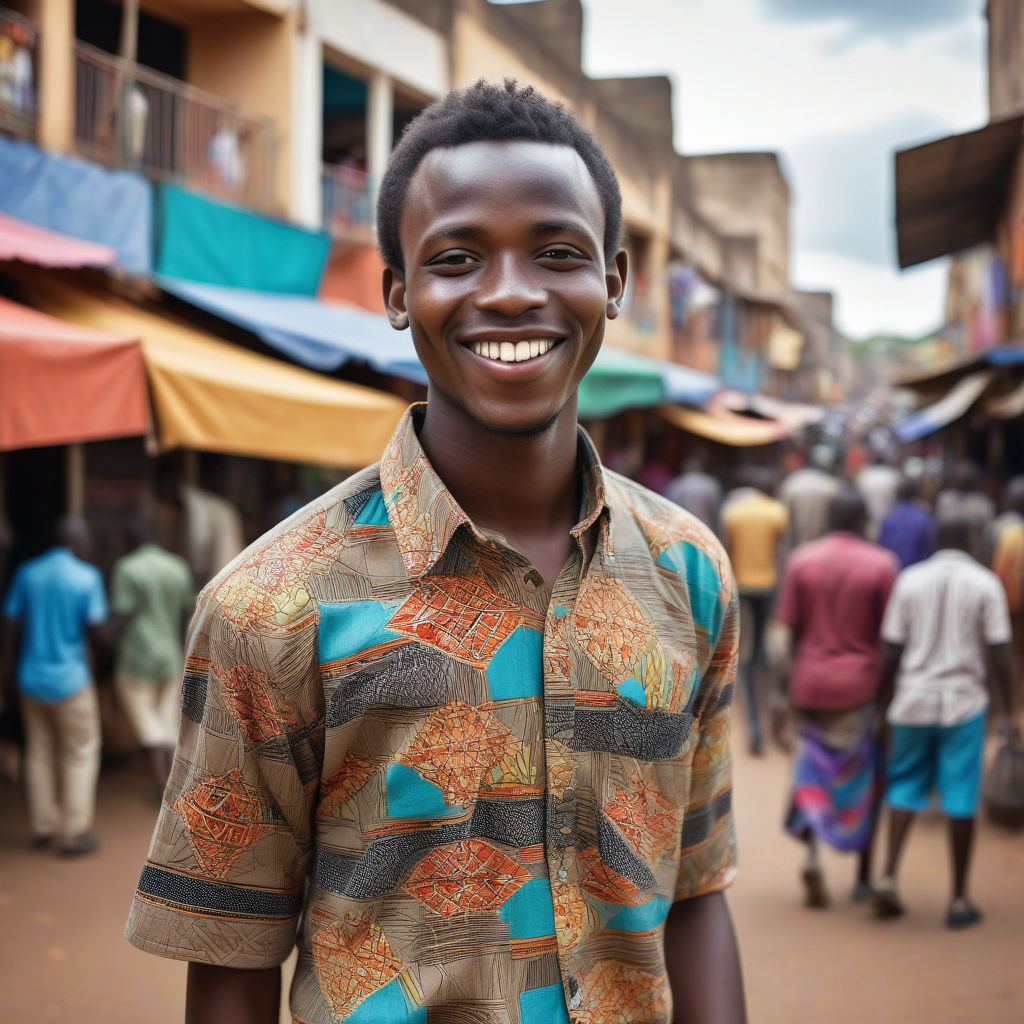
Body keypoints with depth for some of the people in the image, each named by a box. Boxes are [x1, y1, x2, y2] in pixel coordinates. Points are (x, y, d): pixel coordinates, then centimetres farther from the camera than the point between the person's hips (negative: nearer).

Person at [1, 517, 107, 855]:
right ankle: (74, 833, 6)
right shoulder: (87, 577, -10)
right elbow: (94, 631, -13)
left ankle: (42, 827, 22)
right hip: (69, 679, -5)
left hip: (31, 678, 5)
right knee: (80, 754, 6)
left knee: (39, 753, 15)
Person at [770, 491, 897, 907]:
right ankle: (864, 878, 18)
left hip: (810, 685, 2)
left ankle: (812, 854, -10)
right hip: (861, 686, -1)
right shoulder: (882, 565, -5)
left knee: (813, 773, 13)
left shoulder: (800, 560, 1)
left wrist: (783, 693, 2)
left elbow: (783, 634, -3)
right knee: (864, 782, 13)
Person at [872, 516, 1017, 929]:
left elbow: (891, 652, 2)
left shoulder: (909, 580, 4)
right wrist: (1009, 711, 2)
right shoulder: (985, 584, -2)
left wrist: (885, 702, 11)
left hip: (912, 700, 2)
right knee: (961, 800, 4)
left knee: (905, 785, 13)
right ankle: (959, 899, 9)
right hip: (963, 702, -2)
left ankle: (889, 875, -2)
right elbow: (999, 656, -5)